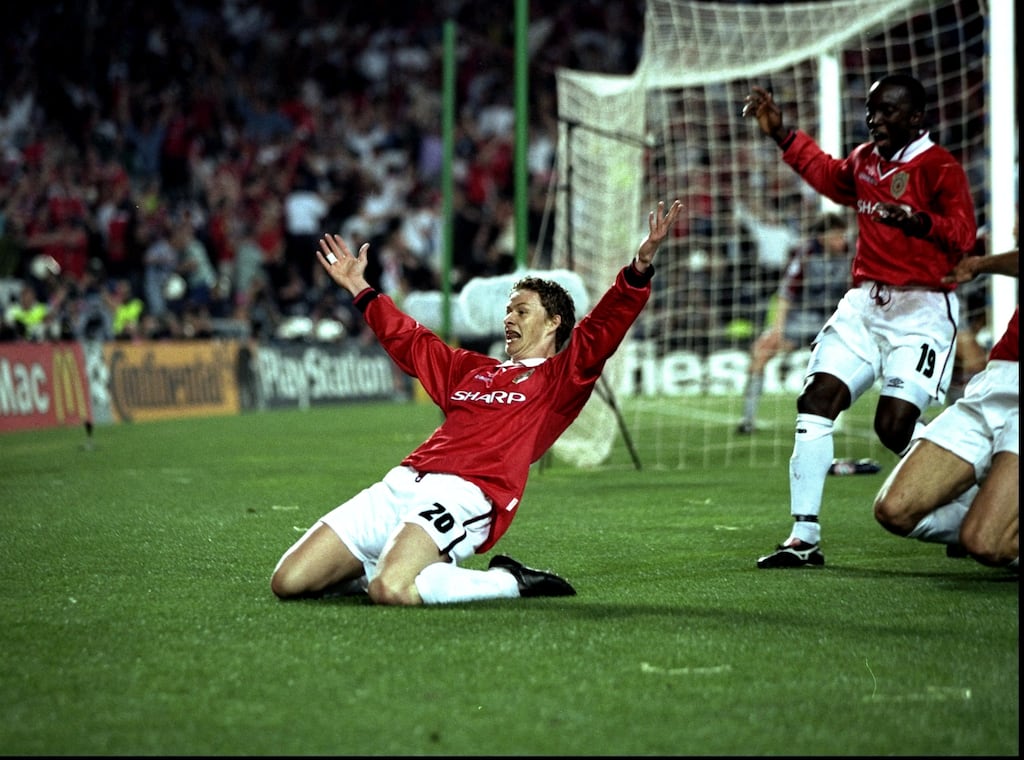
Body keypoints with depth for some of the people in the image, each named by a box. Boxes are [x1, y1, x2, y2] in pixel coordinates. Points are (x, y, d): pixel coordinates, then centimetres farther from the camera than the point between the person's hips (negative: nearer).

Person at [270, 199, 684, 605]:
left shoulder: (561, 377, 11)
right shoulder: (471, 369, 31)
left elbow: (604, 329, -4)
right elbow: (409, 341, 45)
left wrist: (640, 266, -19)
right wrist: (359, 288, 52)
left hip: (462, 497, -7)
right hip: (400, 485, 7)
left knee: (390, 591, -35)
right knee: (288, 582, -5)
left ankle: (510, 582, -9)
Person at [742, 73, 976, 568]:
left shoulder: (940, 168, -9)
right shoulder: (864, 160, 14)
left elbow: (963, 235, -21)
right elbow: (831, 178, 37)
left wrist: (920, 222, -40)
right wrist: (782, 135, 35)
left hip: (921, 310, -7)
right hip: (865, 303, 7)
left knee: (895, 425, -16)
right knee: (816, 399, -7)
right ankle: (805, 537, -5)